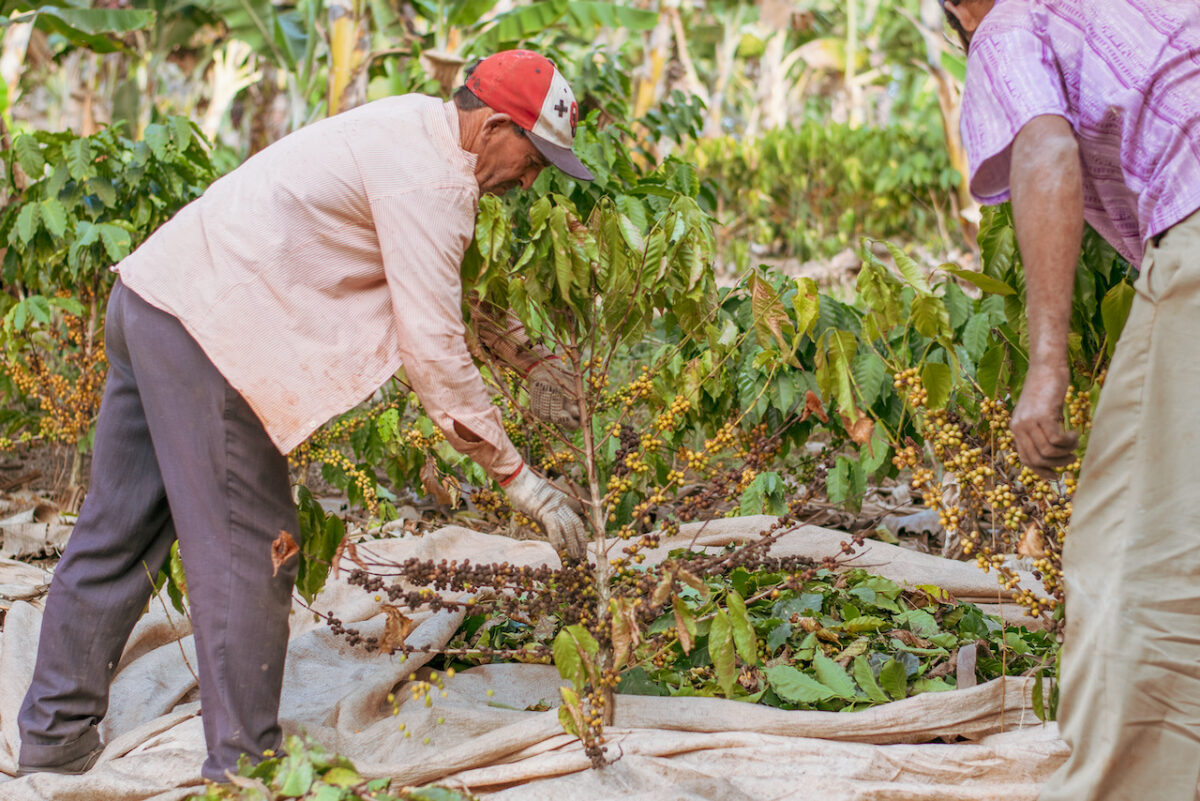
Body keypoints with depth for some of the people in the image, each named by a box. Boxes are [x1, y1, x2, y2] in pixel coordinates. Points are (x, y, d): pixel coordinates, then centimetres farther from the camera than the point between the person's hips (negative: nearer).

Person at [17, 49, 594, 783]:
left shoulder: (416, 127, 16)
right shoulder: (431, 181, -14)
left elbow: (450, 280, 31)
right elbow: (433, 350, -17)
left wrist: (530, 360, 28)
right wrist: (517, 476, -11)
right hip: (206, 325, -10)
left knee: (118, 533, 16)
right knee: (247, 550, -3)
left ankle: (56, 736, 26)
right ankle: (244, 764, 5)